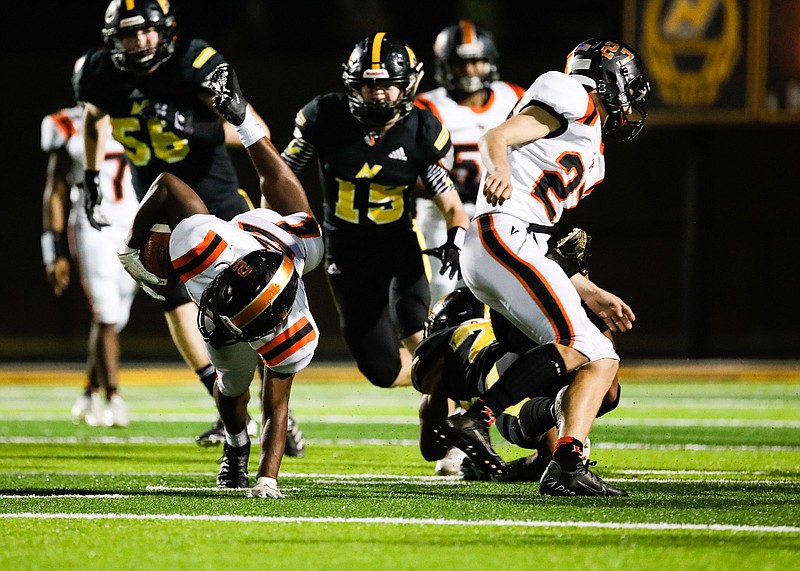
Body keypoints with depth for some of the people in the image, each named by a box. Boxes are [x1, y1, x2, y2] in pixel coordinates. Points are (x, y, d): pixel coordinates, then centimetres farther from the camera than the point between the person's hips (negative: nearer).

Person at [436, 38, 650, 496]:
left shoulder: (590, 159, 30)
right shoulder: (575, 100, 4)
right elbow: (496, 137, -10)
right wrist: (500, 169, -32)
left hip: (524, 250, 10)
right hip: (503, 233, -10)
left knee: (602, 359, 3)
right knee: (576, 346, -23)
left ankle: (566, 467, -9)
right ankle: (477, 419, -29)